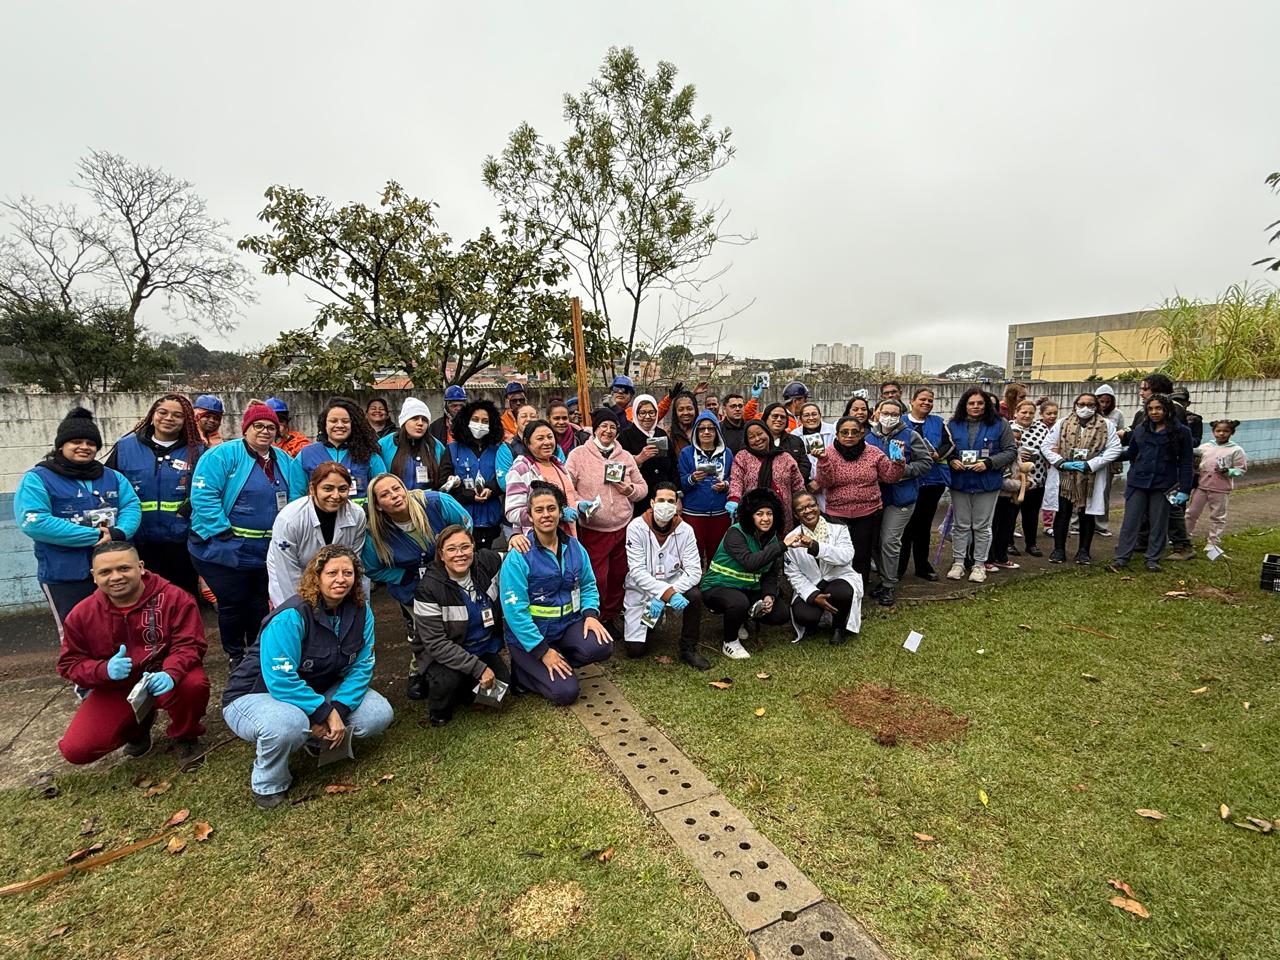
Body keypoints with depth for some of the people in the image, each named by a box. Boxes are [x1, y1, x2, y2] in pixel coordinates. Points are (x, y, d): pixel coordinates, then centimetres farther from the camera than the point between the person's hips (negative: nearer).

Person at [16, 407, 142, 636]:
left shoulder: (112, 477, 10)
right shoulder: (37, 478, -6)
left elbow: (132, 506, 2)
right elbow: (32, 522, -18)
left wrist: (119, 533, -21)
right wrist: (95, 536, -21)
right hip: (65, 576, -4)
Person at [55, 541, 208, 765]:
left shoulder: (174, 597, -16)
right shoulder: (81, 615, -6)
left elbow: (189, 645, -18)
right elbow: (70, 664, -1)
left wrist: (170, 674, -40)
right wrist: (105, 670, -24)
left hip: (161, 681, -3)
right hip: (114, 691, 3)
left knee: (194, 684, -36)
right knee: (75, 750, -12)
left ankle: (185, 737, -2)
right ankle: (138, 725, 21)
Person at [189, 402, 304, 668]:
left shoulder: (285, 462, 7)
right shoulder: (223, 455, -11)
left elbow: (296, 499, 6)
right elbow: (204, 496, -19)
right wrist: (224, 532, -22)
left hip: (267, 552, 5)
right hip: (225, 550, -5)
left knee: (260, 604, 18)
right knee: (232, 603, 8)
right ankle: (235, 655, 29)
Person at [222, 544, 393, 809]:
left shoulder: (361, 611, -11)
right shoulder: (291, 616, -28)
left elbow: (362, 667, -8)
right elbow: (280, 680, -30)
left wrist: (339, 710, -22)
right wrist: (325, 712, -28)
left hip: (317, 691, 5)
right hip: (257, 695, -5)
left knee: (379, 714, -13)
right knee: (288, 724, -39)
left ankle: (316, 739, 14)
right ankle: (268, 785, -6)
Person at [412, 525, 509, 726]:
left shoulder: (487, 562, -14)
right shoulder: (428, 589, -22)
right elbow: (435, 643, -23)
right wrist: (478, 668, -27)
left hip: (487, 648, 4)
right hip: (446, 655, -4)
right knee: (449, 680, -32)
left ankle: (465, 686, 19)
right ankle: (438, 712, 3)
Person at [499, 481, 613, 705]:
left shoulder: (574, 547, 1)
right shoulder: (518, 556, -17)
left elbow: (588, 585, 10)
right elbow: (515, 609, -18)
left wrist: (590, 613, -11)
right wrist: (542, 650, -19)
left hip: (567, 623, 5)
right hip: (529, 635, -5)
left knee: (602, 646, -23)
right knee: (566, 692, -14)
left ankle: (558, 665, 3)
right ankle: (523, 670, 11)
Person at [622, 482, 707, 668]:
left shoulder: (685, 530, -12)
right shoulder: (636, 527, -18)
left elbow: (694, 570, -17)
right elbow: (637, 571, -22)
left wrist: (667, 594, -30)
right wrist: (667, 592, -35)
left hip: (672, 584, 2)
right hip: (641, 589, -2)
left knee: (694, 595, -30)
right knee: (635, 649, -9)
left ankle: (689, 649, -7)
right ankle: (631, 619, 26)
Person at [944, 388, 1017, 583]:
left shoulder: (1000, 424, -2)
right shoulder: (953, 425, 3)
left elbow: (1011, 451, -3)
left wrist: (989, 463, -16)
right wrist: (952, 461, -12)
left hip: (987, 483, -2)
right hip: (959, 482, 2)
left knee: (982, 526, 7)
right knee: (960, 525, 10)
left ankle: (979, 564, 19)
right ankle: (958, 562, 20)